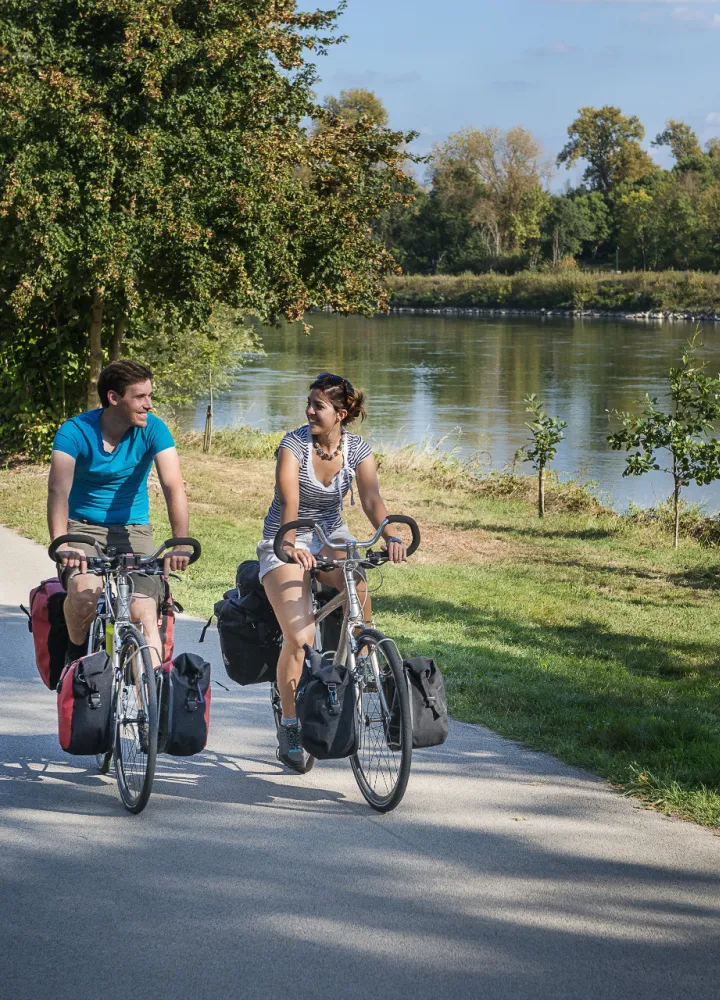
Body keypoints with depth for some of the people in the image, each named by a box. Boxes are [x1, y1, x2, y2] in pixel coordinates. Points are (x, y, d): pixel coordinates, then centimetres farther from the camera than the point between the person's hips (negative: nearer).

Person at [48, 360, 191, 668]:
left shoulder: (153, 429, -9)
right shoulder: (75, 431, -13)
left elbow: (173, 487, -20)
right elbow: (58, 489, -26)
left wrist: (180, 544, -36)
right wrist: (61, 544, -43)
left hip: (133, 530, 2)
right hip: (83, 527, -1)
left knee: (144, 613, -19)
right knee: (85, 591, -30)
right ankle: (77, 658, -2)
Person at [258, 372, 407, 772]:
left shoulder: (358, 449, -6)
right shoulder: (294, 443, -16)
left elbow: (372, 498, -18)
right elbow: (289, 501, -29)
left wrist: (391, 536, -38)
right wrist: (291, 544, -47)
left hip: (329, 535, 3)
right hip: (284, 543, -3)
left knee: (357, 584, -32)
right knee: (299, 637, -20)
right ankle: (289, 724, -2)